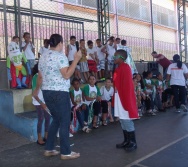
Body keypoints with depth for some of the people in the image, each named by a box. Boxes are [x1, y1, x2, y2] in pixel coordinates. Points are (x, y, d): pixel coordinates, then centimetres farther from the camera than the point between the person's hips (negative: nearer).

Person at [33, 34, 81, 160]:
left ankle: (49, 149, 23)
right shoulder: (60, 56, -12)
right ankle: (66, 152, 10)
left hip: (47, 92, 9)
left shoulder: (43, 58, 13)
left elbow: (40, 77, 19)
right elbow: (67, 75, -20)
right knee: (64, 122, 2)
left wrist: (37, 89, 35)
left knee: (56, 120, 19)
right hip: (60, 93, -8)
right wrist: (76, 59, -17)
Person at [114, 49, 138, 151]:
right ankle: (126, 141, 24)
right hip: (119, 98, 10)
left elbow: (128, 84, -19)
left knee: (127, 120, -3)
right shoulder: (119, 68, 15)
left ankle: (133, 143, 9)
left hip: (125, 98, -10)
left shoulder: (125, 67, -14)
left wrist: (126, 99, -21)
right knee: (122, 120, 14)